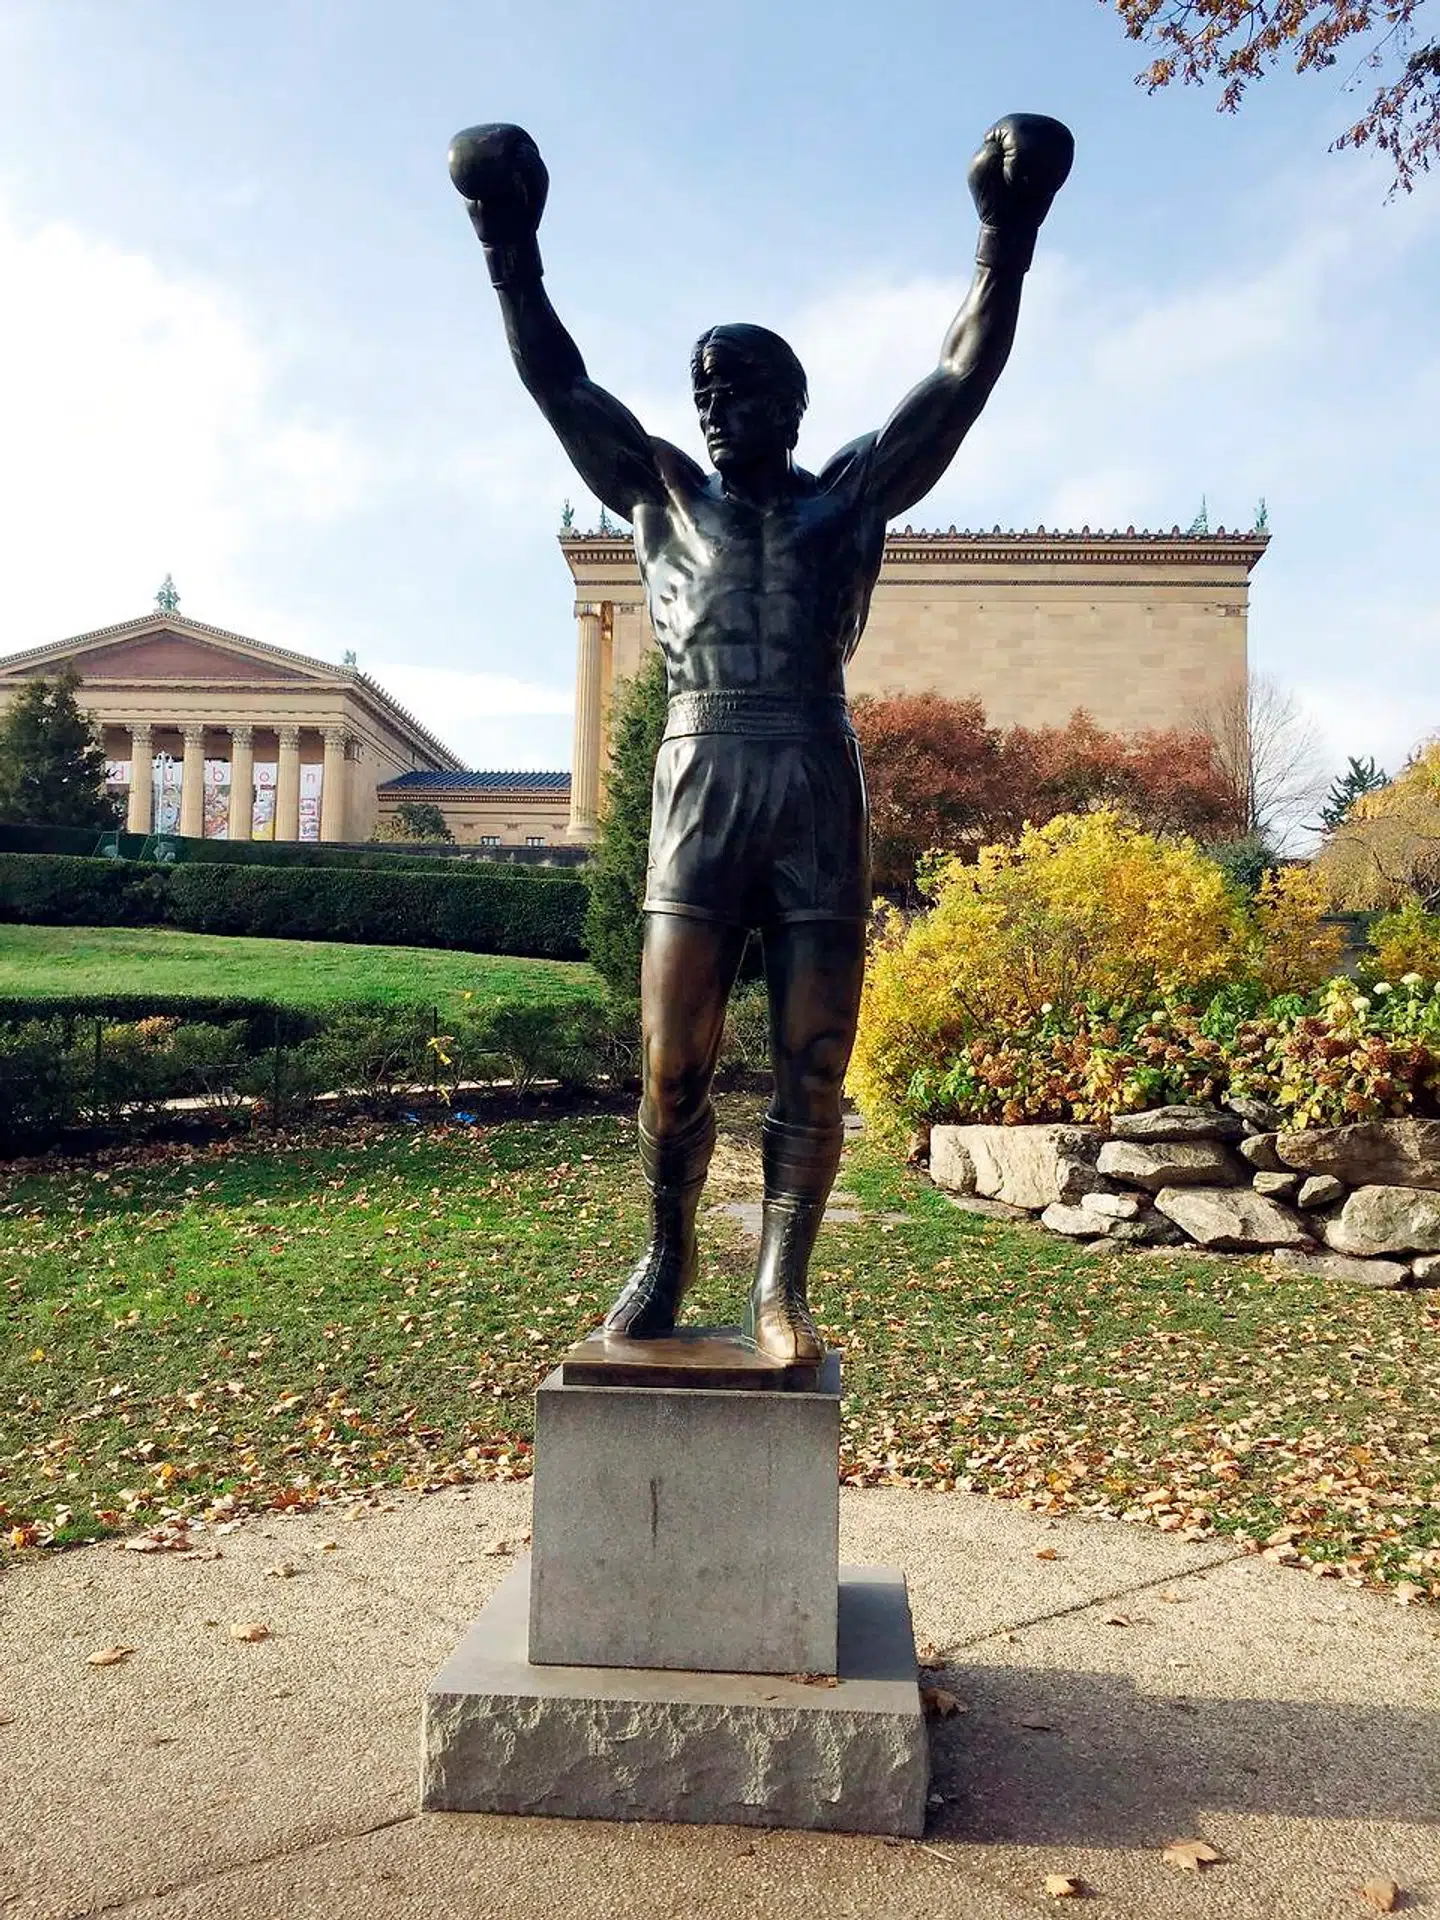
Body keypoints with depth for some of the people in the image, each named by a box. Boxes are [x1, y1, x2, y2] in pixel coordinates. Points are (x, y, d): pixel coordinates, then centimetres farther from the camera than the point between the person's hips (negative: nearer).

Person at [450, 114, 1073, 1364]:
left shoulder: (850, 494, 14)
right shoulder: (664, 495, 18)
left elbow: (964, 379, 9)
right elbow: (560, 384, 15)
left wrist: (1007, 239, 2)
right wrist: (512, 253, 8)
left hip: (819, 795, 0)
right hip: (700, 791, 1)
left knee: (814, 1066, -1)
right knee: (673, 1062, -2)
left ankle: (782, 1285, 9)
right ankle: (666, 1255, 19)